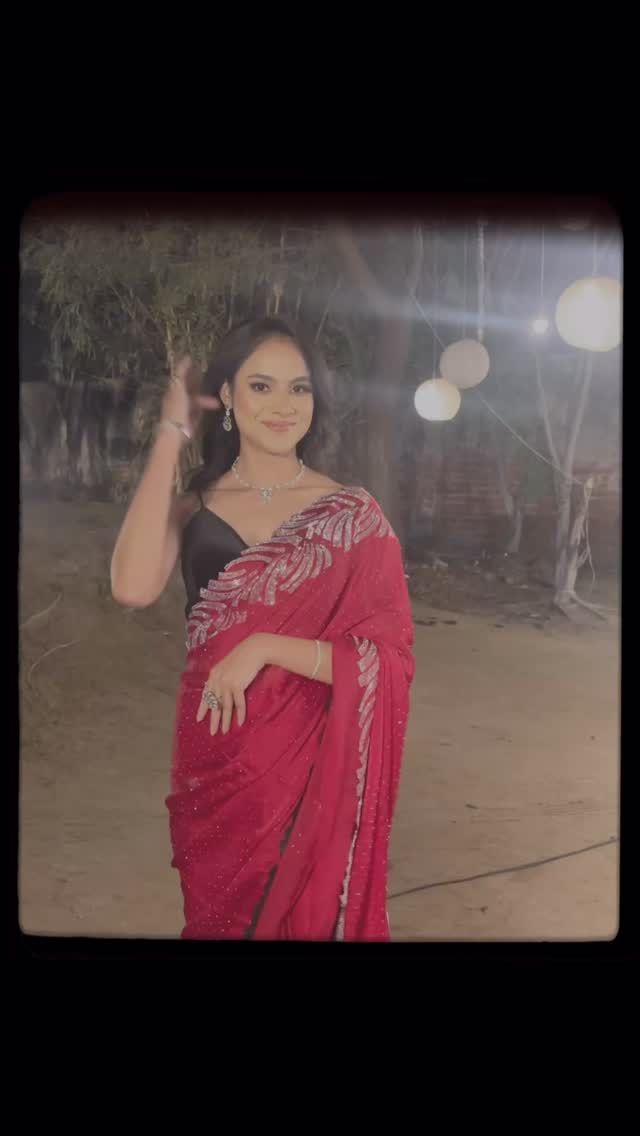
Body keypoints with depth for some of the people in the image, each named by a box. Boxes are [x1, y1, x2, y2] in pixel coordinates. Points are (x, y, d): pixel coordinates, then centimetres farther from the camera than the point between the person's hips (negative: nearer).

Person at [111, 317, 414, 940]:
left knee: (312, 919, 15)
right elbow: (133, 586, -23)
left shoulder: (353, 515, -5)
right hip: (215, 763, 2)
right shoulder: (194, 507, -1)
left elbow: (388, 660, -11)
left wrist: (264, 646, -23)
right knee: (218, 918, 20)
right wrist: (171, 435, -16)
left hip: (314, 769, -2)